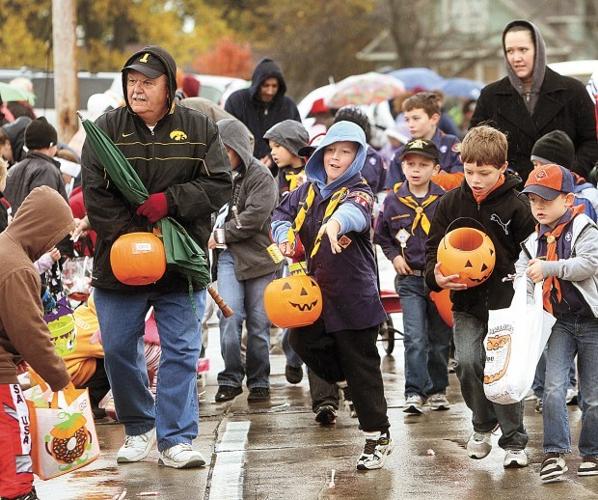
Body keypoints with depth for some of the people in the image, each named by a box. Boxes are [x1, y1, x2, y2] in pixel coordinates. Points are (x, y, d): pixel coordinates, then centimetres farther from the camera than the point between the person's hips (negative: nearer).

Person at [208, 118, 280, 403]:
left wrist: (220, 235, -11)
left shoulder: (261, 176, -7)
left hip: (258, 254, -3)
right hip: (228, 255, 3)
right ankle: (230, 379, 0)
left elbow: (254, 217, -16)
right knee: (230, 317, -10)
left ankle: (259, 381, 16)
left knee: (258, 323, 3)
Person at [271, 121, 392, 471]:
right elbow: (283, 213, 20)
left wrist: (336, 222, -61)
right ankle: (344, 381, 37)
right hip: (314, 290, 7)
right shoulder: (310, 189, 8)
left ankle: (378, 436, 6)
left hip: (352, 296, -7)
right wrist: (285, 234, -4)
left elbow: (356, 211, -37)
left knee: (361, 366, -2)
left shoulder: (359, 192, -14)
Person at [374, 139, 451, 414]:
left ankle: (437, 389, 24)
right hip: (410, 278, 0)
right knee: (415, 338, -10)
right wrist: (394, 256, 2)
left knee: (440, 338, 10)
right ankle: (415, 392, -8)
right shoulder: (393, 200, 0)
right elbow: (381, 235, 15)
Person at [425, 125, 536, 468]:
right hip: (466, 302, 2)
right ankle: (483, 425, 15)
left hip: (506, 302, -2)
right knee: (468, 362, -13)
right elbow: (434, 247, 6)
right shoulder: (452, 202, 1)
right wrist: (436, 275, -13)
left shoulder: (517, 205, -8)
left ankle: (514, 442, 12)